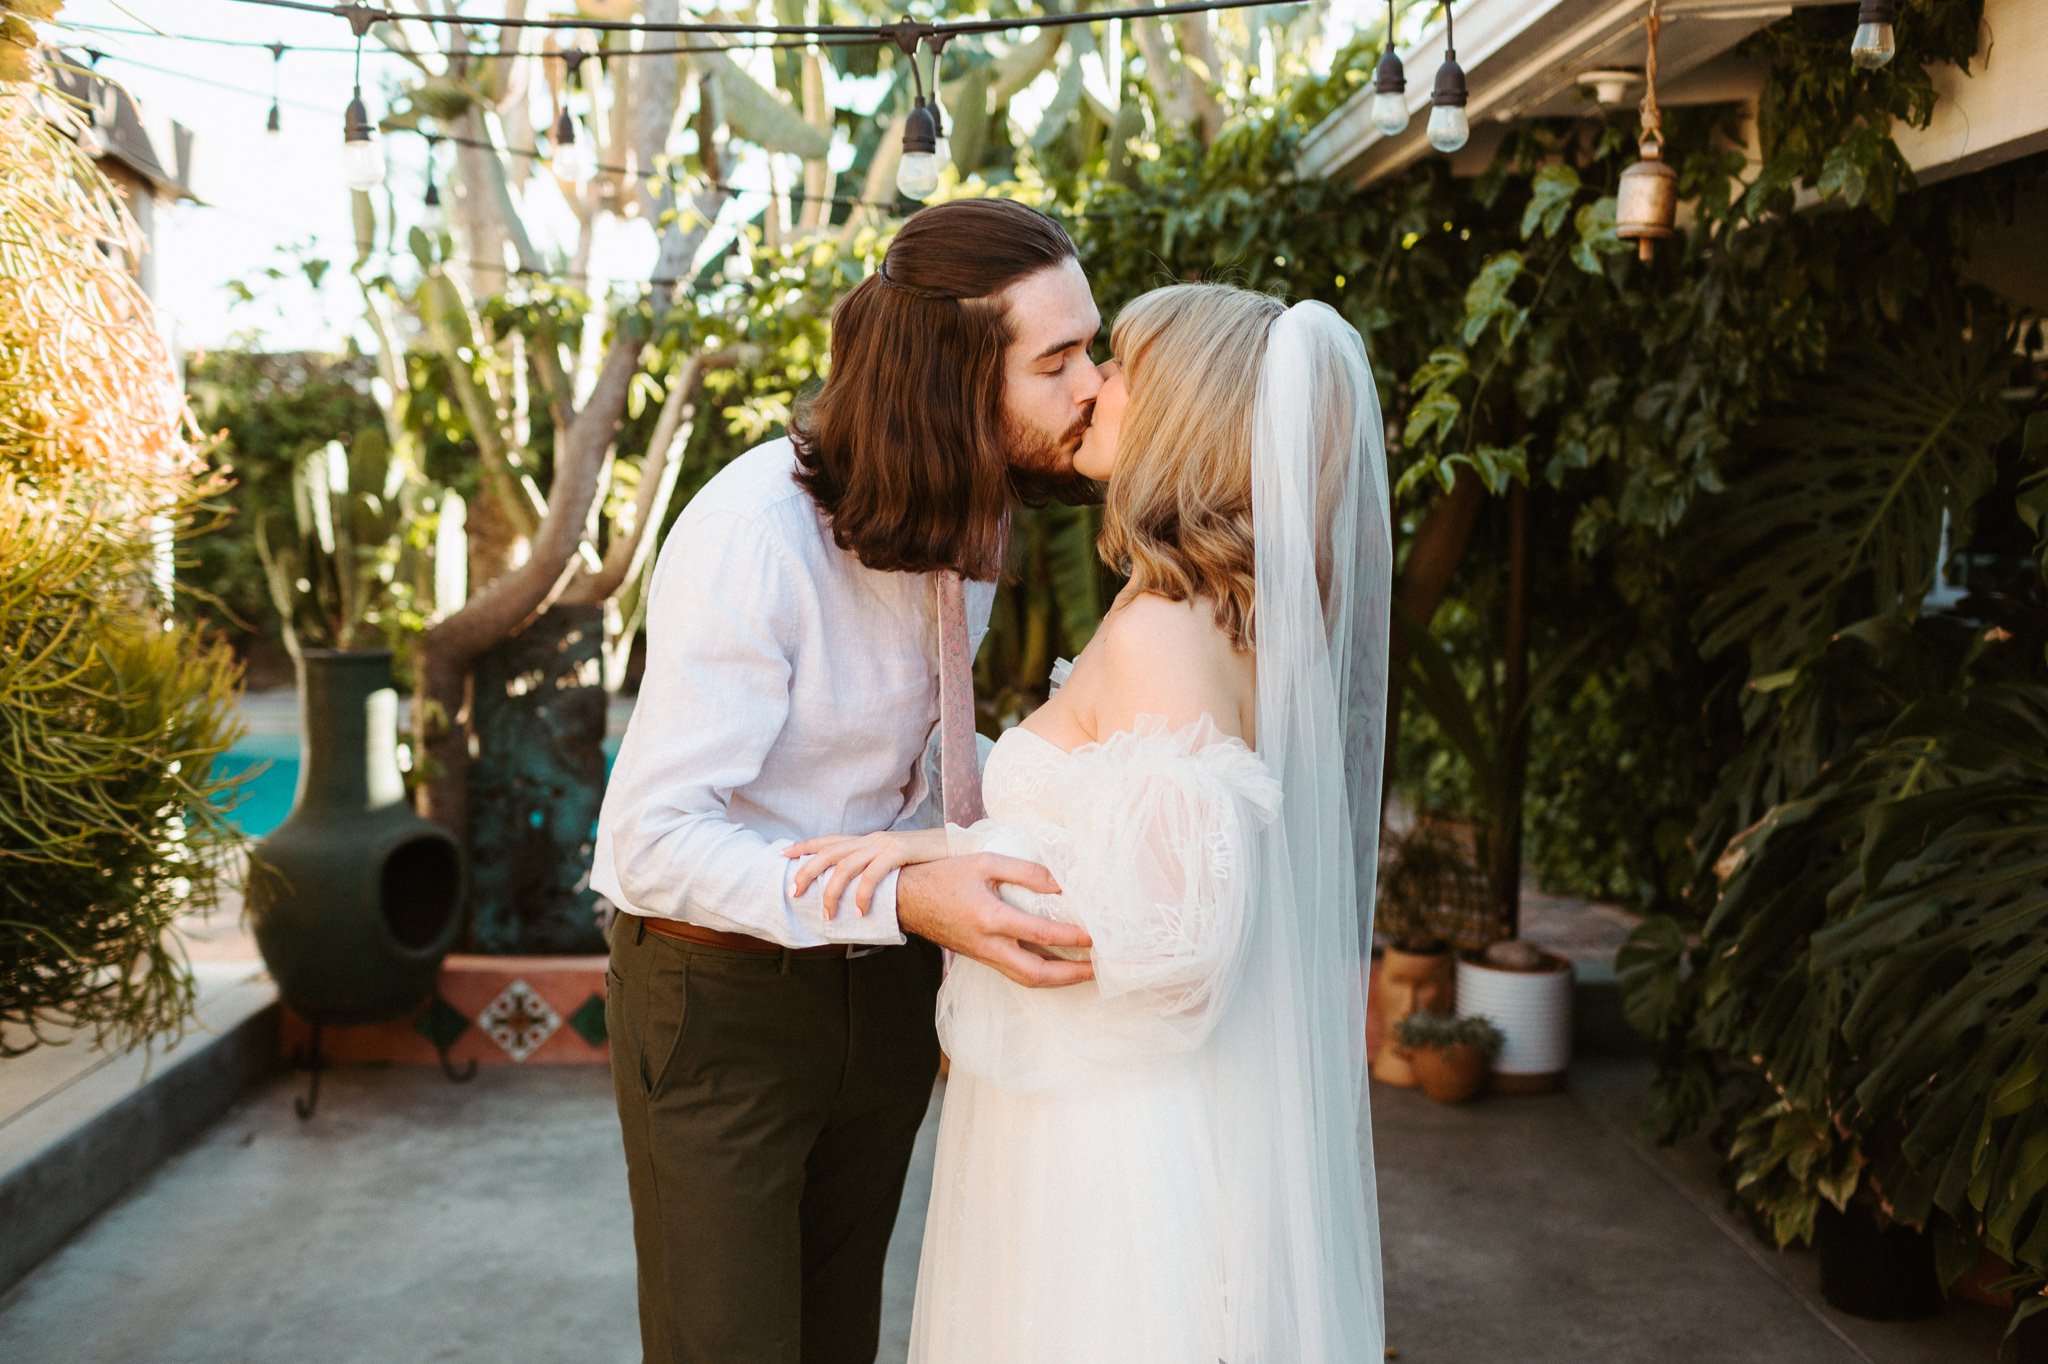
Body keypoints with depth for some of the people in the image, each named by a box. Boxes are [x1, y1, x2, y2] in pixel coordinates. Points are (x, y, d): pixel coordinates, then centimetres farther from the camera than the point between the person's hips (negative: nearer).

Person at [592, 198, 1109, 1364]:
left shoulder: (967, 508, -3)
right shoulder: (756, 535, -28)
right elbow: (657, 841, -30)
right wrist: (907, 899, -39)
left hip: (884, 987, 7)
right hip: (721, 993, -6)